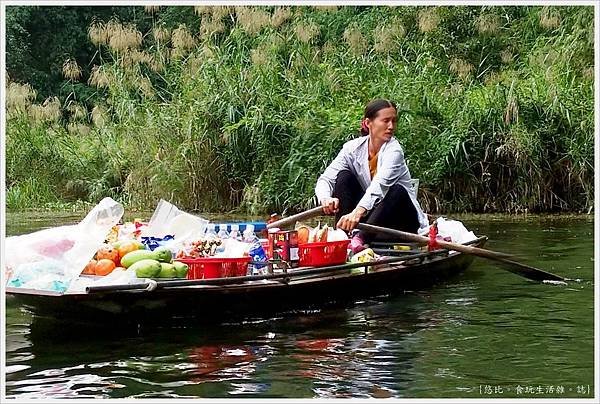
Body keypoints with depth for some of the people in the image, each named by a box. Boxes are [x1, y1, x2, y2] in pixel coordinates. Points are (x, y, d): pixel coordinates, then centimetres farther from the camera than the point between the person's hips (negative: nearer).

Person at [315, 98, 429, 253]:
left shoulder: (394, 150, -22)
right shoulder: (353, 148, -8)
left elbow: (380, 184, -39)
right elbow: (325, 179, -15)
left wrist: (358, 212, -56)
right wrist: (325, 198, -40)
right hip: (370, 213, 3)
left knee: (397, 192, -33)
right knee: (344, 176, -14)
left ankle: (360, 238, -43)